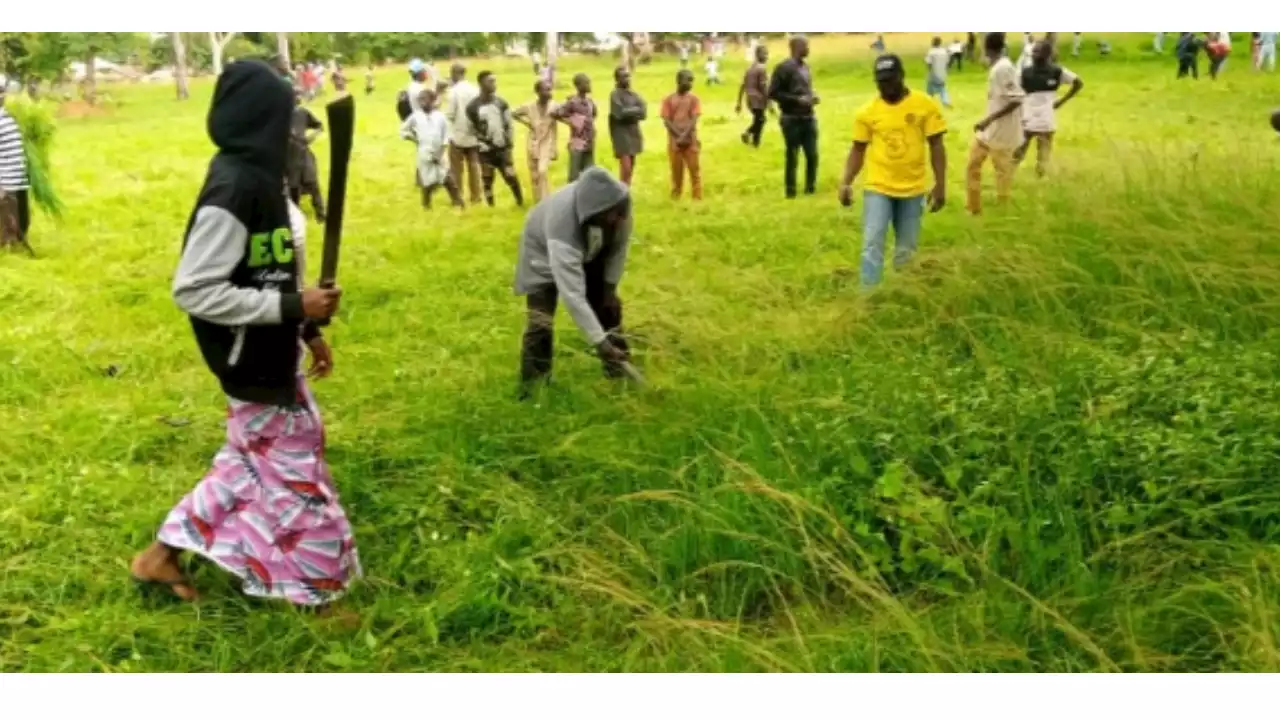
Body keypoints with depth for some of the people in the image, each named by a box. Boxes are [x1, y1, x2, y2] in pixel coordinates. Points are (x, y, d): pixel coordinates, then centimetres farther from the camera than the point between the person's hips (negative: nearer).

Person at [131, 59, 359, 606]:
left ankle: (166, 552, 34)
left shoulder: (256, 175, 3)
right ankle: (310, 582, 27)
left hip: (272, 352, 9)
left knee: (259, 455, 23)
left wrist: (308, 331, 14)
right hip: (252, 359, -9)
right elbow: (193, 290, -27)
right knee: (289, 466, 7)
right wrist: (293, 307, -25)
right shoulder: (233, 189, -26)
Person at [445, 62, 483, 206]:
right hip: (473, 135, 4)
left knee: (456, 168, 7)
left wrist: (445, 114, 5)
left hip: (458, 135, -4)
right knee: (473, 166, 12)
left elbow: (450, 114, -14)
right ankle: (475, 196, 15)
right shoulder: (475, 90, -1)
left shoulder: (454, 91, -14)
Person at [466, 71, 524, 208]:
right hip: (485, 151, -2)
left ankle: (521, 203, 14)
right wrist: (481, 143, -7)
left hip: (502, 148, 2)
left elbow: (508, 124, 6)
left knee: (511, 176, -1)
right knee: (487, 180, 5)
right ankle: (491, 207, 17)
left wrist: (508, 143, -1)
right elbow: (471, 129, -2)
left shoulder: (501, 103, 3)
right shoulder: (472, 106, -7)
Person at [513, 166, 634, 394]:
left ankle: (619, 367, 28)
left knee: (608, 305, 9)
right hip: (545, 251, -5)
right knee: (540, 322, -14)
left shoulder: (620, 200, -34)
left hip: (590, 250, 5)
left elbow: (620, 243, -11)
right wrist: (599, 342, -49)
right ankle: (532, 387, 3)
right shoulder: (562, 226, -48)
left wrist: (609, 287, -7)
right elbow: (572, 294, -49)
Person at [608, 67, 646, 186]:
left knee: (632, 166, 11)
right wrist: (635, 110, -8)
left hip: (634, 131, 8)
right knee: (626, 167, -13)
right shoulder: (615, 94, -11)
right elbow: (620, 113, -22)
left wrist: (629, 112, -13)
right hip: (621, 132, -7)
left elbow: (643, 112, 4)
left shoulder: (634, 94, 11)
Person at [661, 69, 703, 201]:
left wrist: (685, 136, -18)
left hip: (690, 140, 0)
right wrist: (679, 136, -15)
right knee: (676, 170, 7)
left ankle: (697, 198, 5)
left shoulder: (694, 98, 2)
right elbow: (666, 121, -4)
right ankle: (675, 197, 16)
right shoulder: (669, 100, 3)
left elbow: (694, 120, -7)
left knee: (695, 169, 0)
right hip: (674, 140, 0)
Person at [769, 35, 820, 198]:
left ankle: (810, 188, 22)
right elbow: (773, 93, -13)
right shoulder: (784, 67, -11)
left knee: (813, 155, 8)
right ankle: (791, 191, 11)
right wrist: (797, 100, -17)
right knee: (792, 157, 1)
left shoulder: (805, 66, 12)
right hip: (792, 119, -7)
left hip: (808, 118, 7)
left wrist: (812, 97, 3)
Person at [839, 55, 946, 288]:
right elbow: (858, 149, 5)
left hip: (913, 189, 1)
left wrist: (940, 185, -4)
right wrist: (846, 183, -6)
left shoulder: (926, 105, -4)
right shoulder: (867, 111, -2)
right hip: (877, 188, 0)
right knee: (872, 245, -9)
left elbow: (936, 146, -1)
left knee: (906, 249, 11)